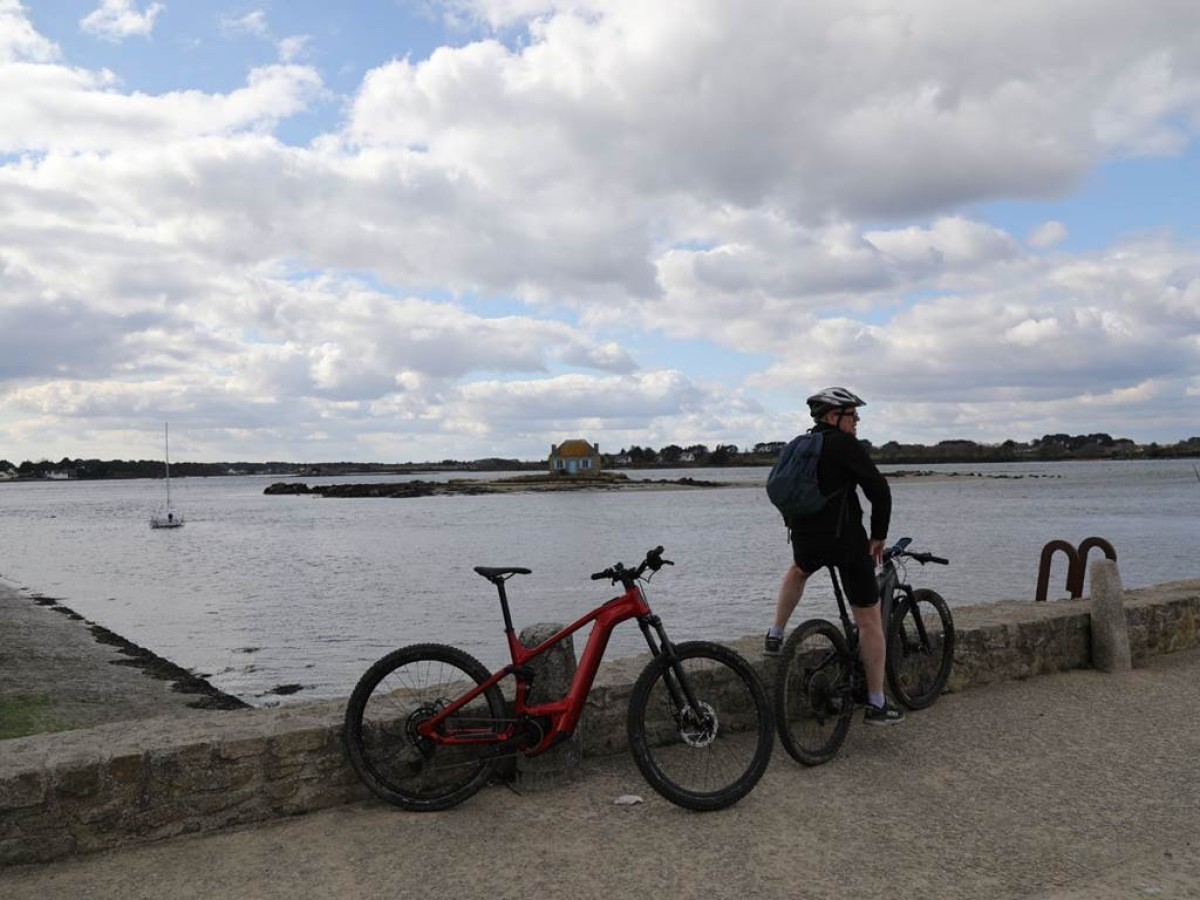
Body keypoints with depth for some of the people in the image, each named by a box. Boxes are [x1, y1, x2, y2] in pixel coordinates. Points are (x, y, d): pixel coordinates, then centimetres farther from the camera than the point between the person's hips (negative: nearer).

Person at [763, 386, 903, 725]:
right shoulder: (844, 444, -8)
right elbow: (879, 490, -14)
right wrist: (878, 535, -2)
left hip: (804, 539, 6)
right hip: (846, 538, -6)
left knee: (798, 571, 40)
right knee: (869, 619, 4)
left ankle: (775, 636, 33)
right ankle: (877, 704, 9)